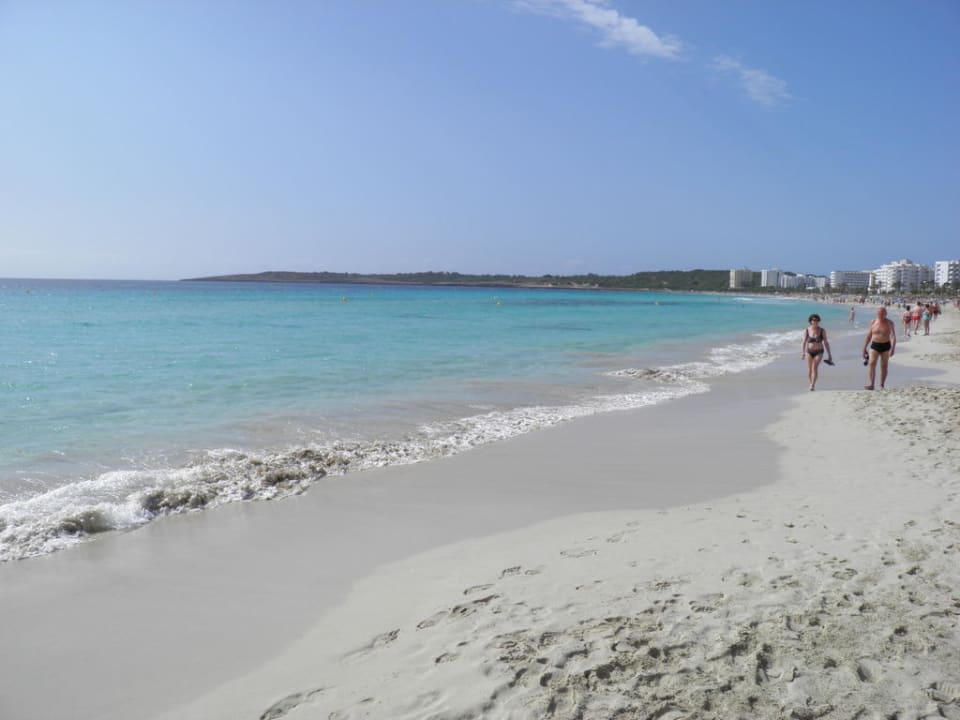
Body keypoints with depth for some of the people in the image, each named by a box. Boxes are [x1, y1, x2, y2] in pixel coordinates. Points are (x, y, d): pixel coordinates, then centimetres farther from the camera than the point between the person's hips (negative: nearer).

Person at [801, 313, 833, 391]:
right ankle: (812, 384, 26)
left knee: (815, 367, -20)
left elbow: (826, 343, 0)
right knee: (809, 370, 4)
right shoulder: (807, 331, -3)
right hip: (809, 352, 2)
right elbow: (804, 342, -7)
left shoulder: (822, 331, -4)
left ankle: (812, 386, -23)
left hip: (819, 352, -2)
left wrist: (829, 354, 0)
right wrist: (802, 352, -20)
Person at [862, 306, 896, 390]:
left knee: (884, 366, 6)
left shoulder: (889, 323, -6)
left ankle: (882, 386, 16)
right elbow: (868, 336, 9)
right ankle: (871, 385, -17)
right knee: (871, 364, -14)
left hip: (885, 346, -1)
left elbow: (893, 336, -16)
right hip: (874, 345, 1)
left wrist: (892, 348, -29)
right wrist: (864, 348, 8)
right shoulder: (873, 322, 2)